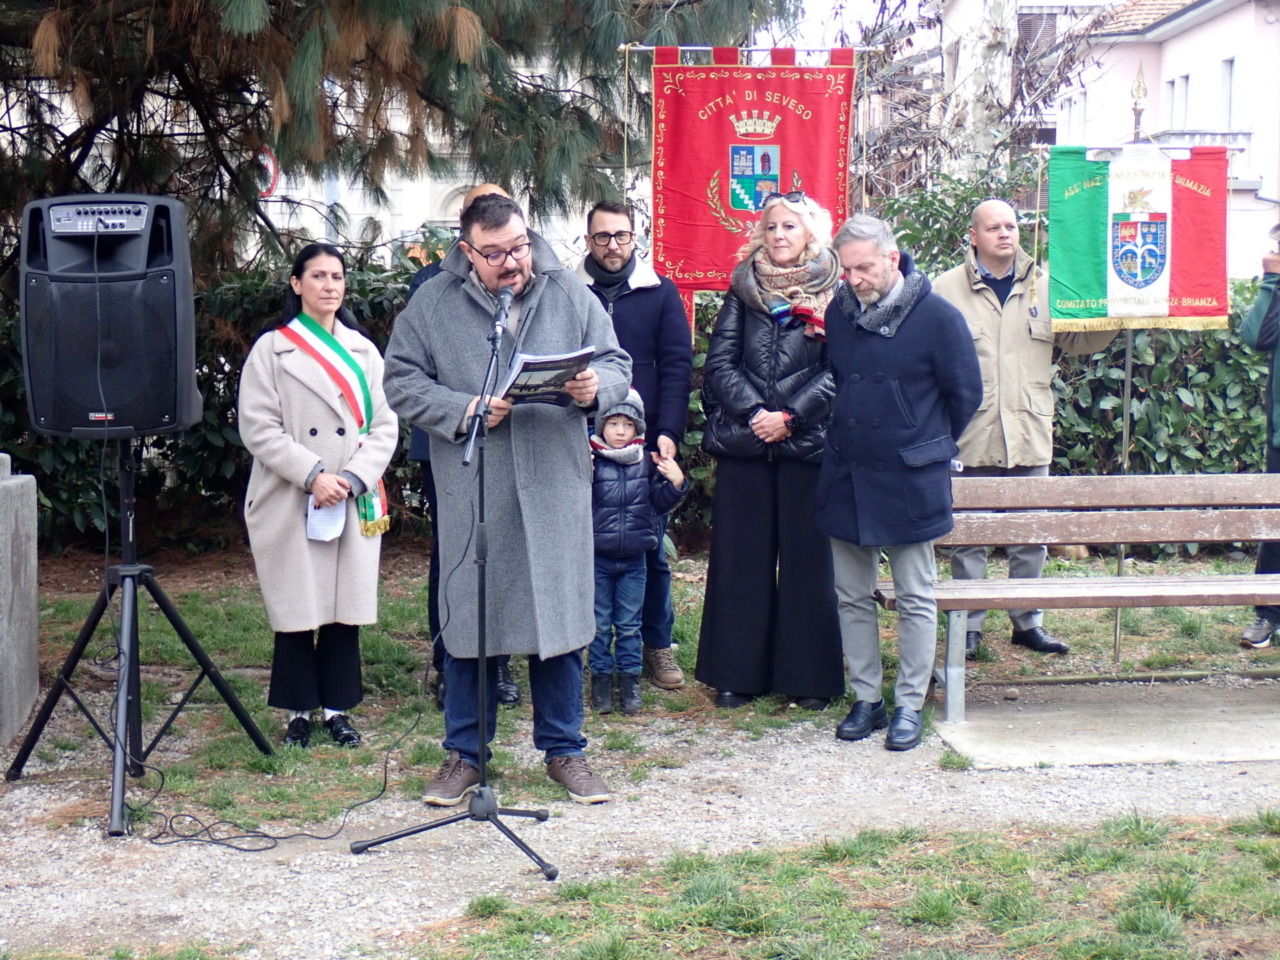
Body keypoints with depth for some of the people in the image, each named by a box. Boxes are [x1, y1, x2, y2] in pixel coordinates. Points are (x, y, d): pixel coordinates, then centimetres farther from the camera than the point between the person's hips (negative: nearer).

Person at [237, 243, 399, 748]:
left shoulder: (362, 350, 12)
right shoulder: (272, 348, 2)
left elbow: (385, 424, 6)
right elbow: (258, 428, -6)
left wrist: (353, 478, -10)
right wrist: (313, 475, -15)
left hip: (355, 502, 3)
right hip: (289, 503, -3)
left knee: (346, 607, 5)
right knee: (297, 608, 1)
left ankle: (338, 708, 15)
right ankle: (299, 711, 13)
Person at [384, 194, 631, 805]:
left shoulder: (569, 295, 6)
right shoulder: (431, 306, 2)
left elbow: (617, 363, 10)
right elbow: (401, 383, 0)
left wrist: (597, 387, -13)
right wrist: (462, 411, -14)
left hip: (555, 489, 1)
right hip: (470, 496, -1)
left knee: (561, 618, 7)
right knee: (467, 620, 6)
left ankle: (564, 749, 22)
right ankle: (463, 754, 20)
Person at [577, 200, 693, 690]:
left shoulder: (660, 293, 6)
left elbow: (677, 365, 2)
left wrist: (668, 432, -9)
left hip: (646, 444, 0)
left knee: (651, 548, 5)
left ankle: (657, 645, 15)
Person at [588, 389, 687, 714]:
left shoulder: (647, 463, 3)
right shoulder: (590, 461, -8)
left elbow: (661, 503, 9)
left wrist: (676, 483, -9)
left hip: (634, 558, 2)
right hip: (598, 557, -2)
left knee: (629, 624, 10)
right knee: (600, 623, 7)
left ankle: (630, 680, 17)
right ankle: (601, 678, 16)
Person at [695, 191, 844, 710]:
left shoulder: (834, 293, 4)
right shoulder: (743, 288, 11)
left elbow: (838, 372, -3)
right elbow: (720, 361, 5)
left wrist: (790, 416, -13)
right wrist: (752, 412, -9)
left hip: (807, 441, -2)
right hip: (742, 440, 2)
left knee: (806, 556, 1)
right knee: (740, 557, 3)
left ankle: (809, 676, 8)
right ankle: (736, 673, 11)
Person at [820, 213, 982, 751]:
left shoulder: (937, 317, -11)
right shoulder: (839, 313, 3)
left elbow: (966, 394, -1)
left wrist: (928, 446, 7)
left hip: (910, 481, -4)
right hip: (845, 479, 5)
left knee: (915, 599, 4)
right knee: (852, 596, 10)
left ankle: (910, 705, 13)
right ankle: (866, 698, 21)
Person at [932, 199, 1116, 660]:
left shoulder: (1044, 286, 9)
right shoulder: (947, 289, -2)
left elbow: (1079, 339, 13)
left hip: (1030, 433, 3)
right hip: (970, 438, -3)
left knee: (1031, 536, 11)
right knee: (968, 536, 5)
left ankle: (1027, 621, 24)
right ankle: (969, 624, 16)